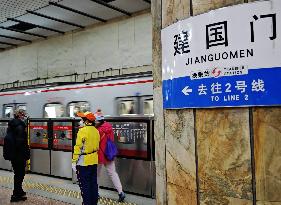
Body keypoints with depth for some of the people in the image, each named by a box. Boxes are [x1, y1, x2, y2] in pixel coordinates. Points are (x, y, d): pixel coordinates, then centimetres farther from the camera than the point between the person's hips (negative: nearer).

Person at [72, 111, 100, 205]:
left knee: (85, 185, 2)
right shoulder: (96, 131, 5)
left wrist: (74, 161, -10)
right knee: (93, 183, 14)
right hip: (94, 161, 7)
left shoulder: (83, 131, -15)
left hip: (84, 162, -7)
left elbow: (78, 147, -16)